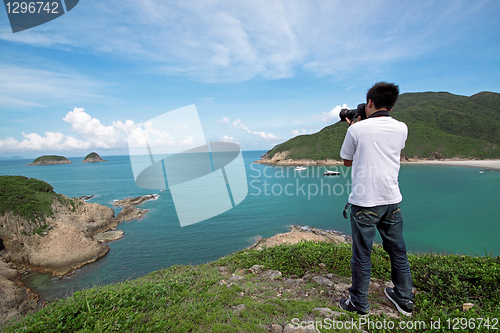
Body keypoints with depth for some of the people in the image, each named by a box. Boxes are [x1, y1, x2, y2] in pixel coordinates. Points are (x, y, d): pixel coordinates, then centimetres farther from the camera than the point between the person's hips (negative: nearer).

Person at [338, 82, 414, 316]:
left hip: (364, 202, -4)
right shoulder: (401, 128, 3)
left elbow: (346, 161, 5)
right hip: (392, 200, 5)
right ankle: (404, 300, 36)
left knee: (362, 255, 7)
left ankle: (359, 304, 22)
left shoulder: (358, 129, -9)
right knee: (397, 251, 19)